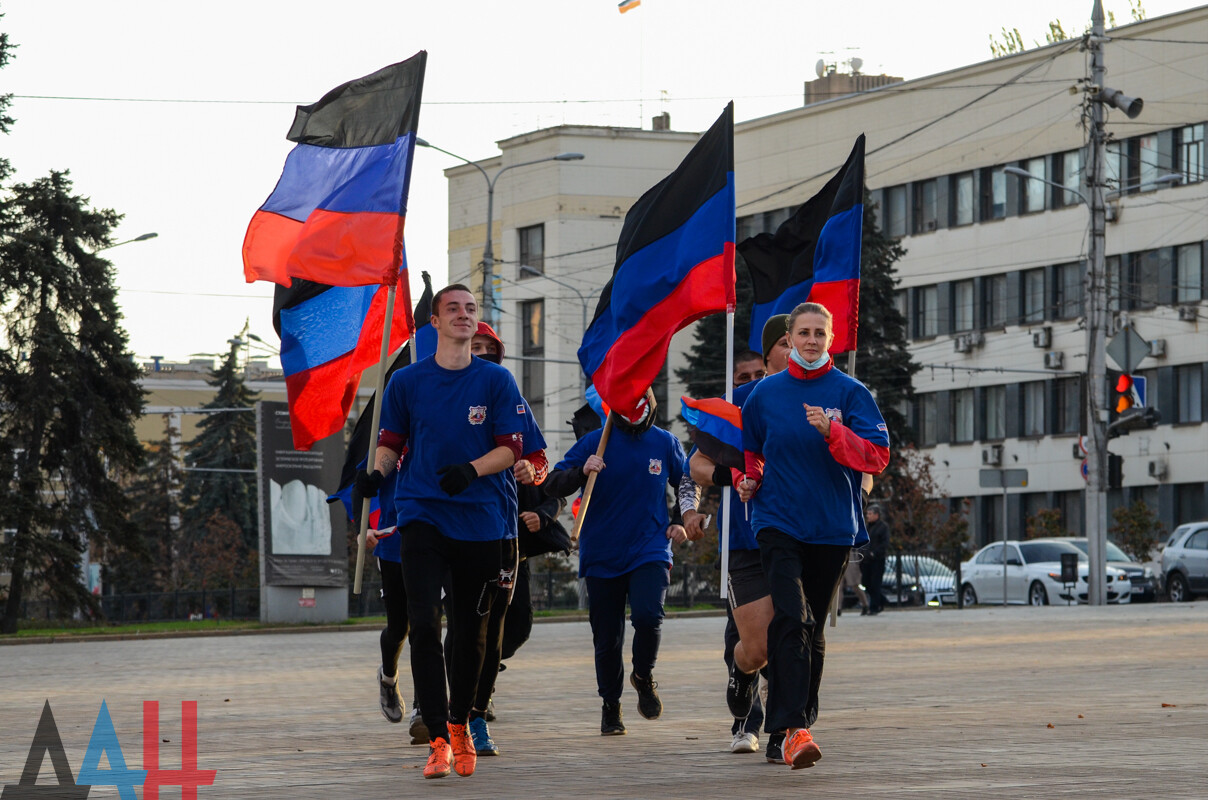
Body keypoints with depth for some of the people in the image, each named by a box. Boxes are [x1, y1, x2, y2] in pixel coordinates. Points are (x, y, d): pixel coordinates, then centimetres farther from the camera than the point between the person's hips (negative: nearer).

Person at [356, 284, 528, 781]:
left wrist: (471, 470, -19)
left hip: (481, 519, 0)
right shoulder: (406, 381, 6)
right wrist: (376, 472, -8)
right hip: (422, 515, 0)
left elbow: (512, 448, -1)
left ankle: (460, 724, 30)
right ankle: (438, 740, -14)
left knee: (471, 630, 8)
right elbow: (391, 441, 13)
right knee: (424, 624, -14)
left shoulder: (496, 381, 3)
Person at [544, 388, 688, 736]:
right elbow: (552, 485, -5)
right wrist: (581, 472, -23)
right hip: (602, 556, 0)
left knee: (648, 616, -23)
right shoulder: (594, 442, -1)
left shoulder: (665, 443, 5)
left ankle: (644, 675, 7)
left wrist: (680, 522, 7)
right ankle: (610, 705, 24)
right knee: (607, 638, 4)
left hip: (649, 551, 0)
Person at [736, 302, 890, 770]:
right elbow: (747, 447, 24)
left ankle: (803, 720, 23)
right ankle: (792, 729, -25)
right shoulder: (766, 393, 7)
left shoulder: (850, 394, 1)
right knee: (791, 618, -18)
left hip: (833, 527, 1)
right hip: (778, 521, -1)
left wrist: (832, 431, -20)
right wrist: (747, 479, 5)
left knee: (814, 627, 10)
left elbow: (877, 458, -6)